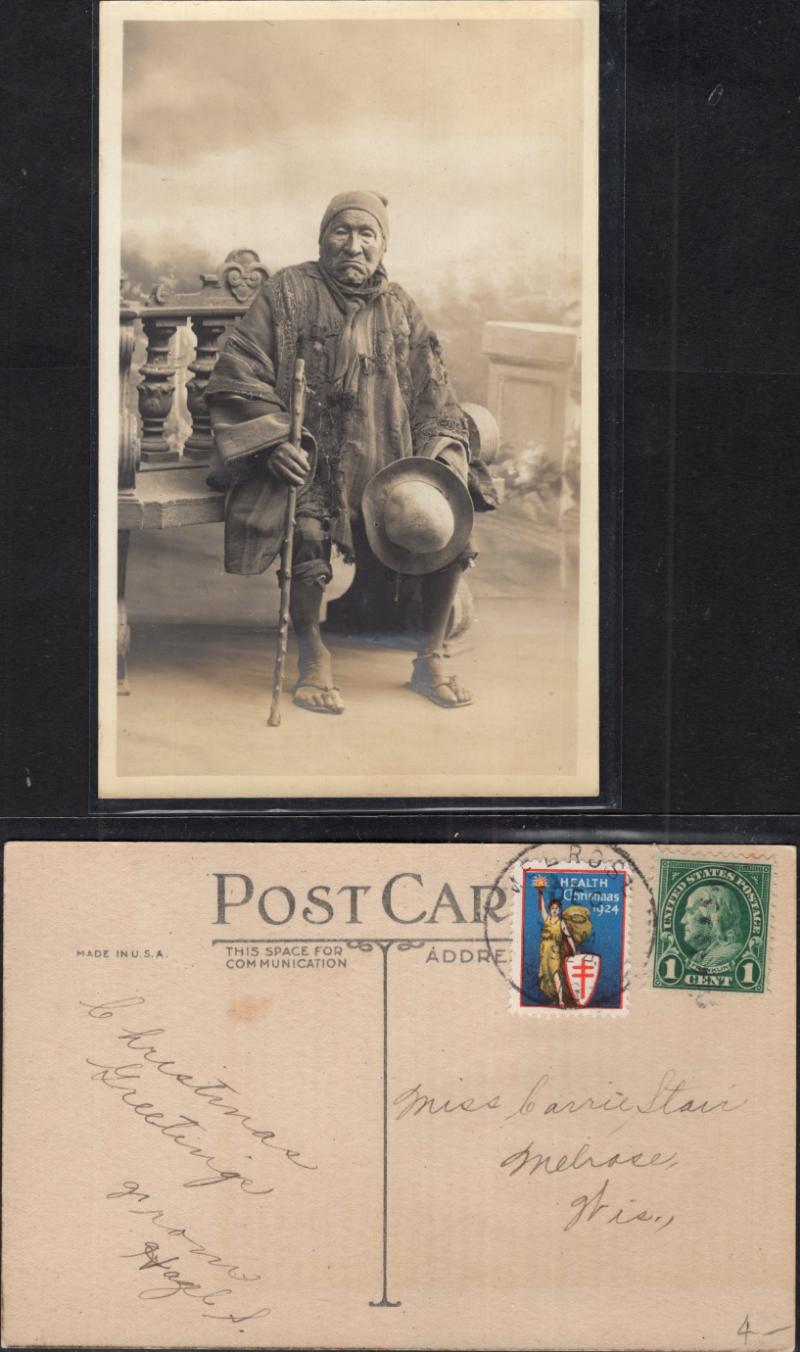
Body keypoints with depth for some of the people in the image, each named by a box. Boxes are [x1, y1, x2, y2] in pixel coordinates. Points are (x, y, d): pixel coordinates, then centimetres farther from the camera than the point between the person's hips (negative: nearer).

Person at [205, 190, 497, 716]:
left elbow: (433, 397, 14)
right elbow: (236, 376, -2)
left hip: (388, 461, 4)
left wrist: (439, 460, -4)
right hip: (306, 457, -4)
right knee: (307, 532, -34)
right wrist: (273, 442, -14)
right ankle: (313, 657, -10)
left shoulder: (401, 309, 14)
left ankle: (431, 659, 2)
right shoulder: (289, 292, 3)